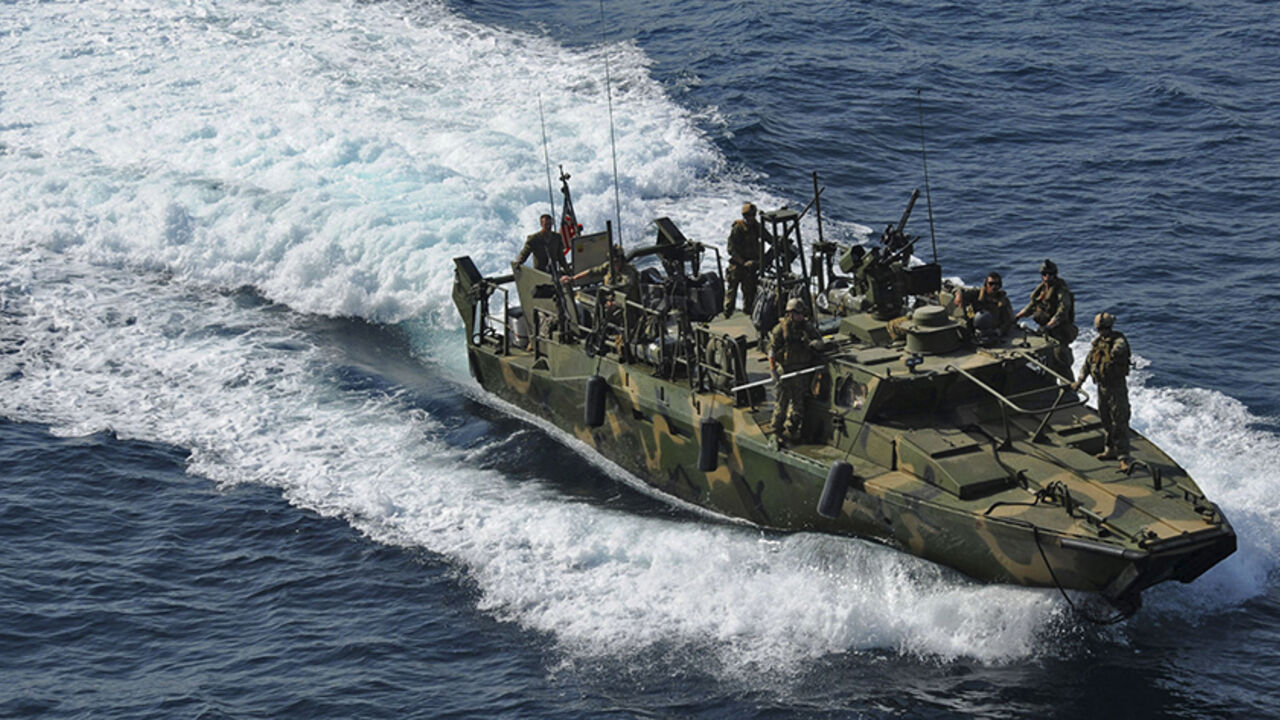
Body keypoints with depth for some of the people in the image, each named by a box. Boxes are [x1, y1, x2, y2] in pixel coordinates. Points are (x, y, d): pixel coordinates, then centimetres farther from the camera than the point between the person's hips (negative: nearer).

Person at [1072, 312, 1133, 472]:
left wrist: (1116, 351, -49)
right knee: (1106, 421, 17)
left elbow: (1120, 346, -31)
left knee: (1120, 421, -9)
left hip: (1117, 387, -7)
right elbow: (1088, 363, 17)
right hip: (1102, 387, 7)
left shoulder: (1119, 339, -9)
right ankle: (1111, 450, 32)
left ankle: (1124, 457, -9)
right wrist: (1079, 381, 17)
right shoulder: (1097, 342, 10)